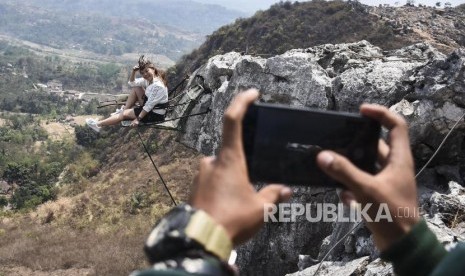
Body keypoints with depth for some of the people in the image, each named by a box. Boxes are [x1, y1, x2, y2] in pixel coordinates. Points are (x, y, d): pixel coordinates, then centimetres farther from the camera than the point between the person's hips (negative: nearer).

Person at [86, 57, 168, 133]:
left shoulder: (158, 86, -27)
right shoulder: (148, 80, 2)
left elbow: (149, 105, -26)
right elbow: (132, 83, 12)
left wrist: (138, 119, -23)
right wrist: (133, 72, -7)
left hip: (155, 114, -9)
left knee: (124, 114, -8)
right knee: (136, 88, 11)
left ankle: (98, 124, 0)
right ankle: (124, 110, 13)